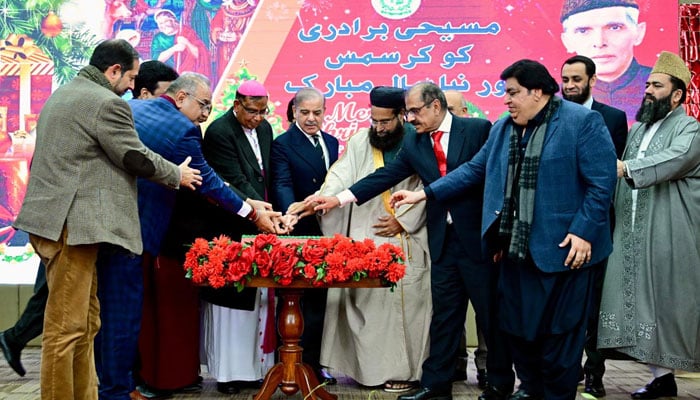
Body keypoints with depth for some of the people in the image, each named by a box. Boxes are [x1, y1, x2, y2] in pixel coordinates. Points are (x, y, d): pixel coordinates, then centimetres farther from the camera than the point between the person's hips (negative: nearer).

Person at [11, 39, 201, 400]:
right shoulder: (107, 103, -12)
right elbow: (137, 158, -8)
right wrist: (177, 174, 8)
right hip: (71, 224, -10)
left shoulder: (61, 95, 19)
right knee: (67, 326, -4)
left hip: (51, 218, 10)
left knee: (85, 321, 14)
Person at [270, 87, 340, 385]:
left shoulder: (331, 142, 13)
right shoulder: (282, 145, -8)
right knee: (301, 302, 1)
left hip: (327, 234, 6)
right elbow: (283, 185, -21)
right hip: (299, 235, -6)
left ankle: (314, 362, 23)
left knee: (320, 300, 12)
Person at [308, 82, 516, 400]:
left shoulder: (478, 129, -6)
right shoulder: (414, 142, 7)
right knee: (444, 314, 10)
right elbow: (387, 176, 4)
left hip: (479, 237, -4)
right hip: (443, 241, 4)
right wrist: (339, 198, -3)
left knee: (491, 313, 7)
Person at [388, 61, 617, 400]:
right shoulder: (503, 127, 11)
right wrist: (425, 194, 7)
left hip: (563, 249, -6)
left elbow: (601, 182, -12)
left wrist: (583, 232, -17)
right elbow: (475, 169, 13)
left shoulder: (582, 122, -9)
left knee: (559, 330, 6)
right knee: (516, 323, 15)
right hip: (517, 248, 6)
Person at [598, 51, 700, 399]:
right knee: (644, 303, 6)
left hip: (670, 237, -6)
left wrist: (624, 167, -35)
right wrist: (615, 223, 8)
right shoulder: (637, 129, 18)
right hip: (633, 235, 6)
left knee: (671, 304, -3)